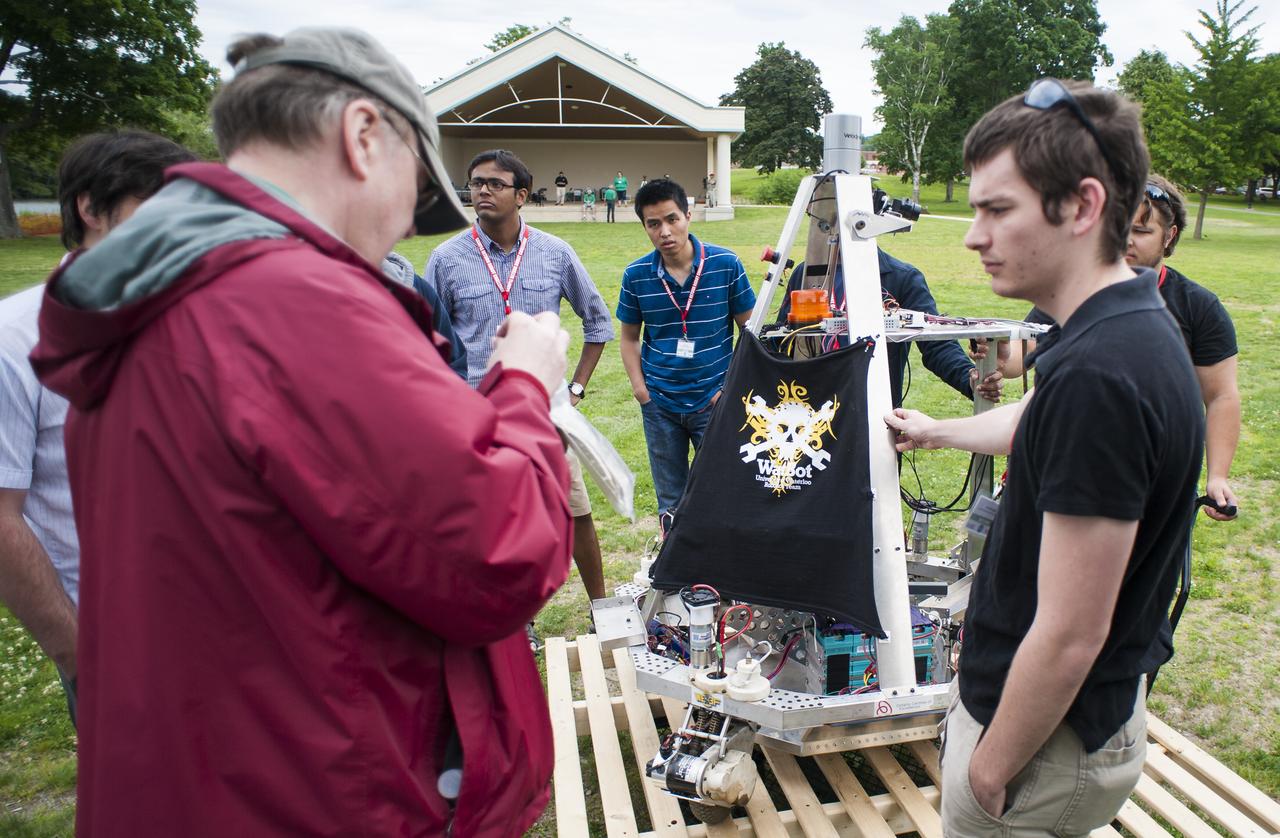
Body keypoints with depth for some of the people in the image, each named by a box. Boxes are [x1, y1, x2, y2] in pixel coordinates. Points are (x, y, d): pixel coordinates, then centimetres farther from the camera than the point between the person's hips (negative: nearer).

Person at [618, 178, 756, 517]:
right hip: (659, 403, 2)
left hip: (715, 400, -2)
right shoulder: (636, 275, -4)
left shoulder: (725, 264, -9)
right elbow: (629, 337, 8)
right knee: (670, 501, 15)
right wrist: (638, 385, -5)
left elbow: (749, 329, -1)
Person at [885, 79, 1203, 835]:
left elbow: (1069, 636, -29)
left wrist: (991, 769, -14)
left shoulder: (1096, 374, -33)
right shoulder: (1135, 325, -1)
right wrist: (937, 431, 37)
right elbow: (1039, 425, 20)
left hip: (1050, 740, -8)